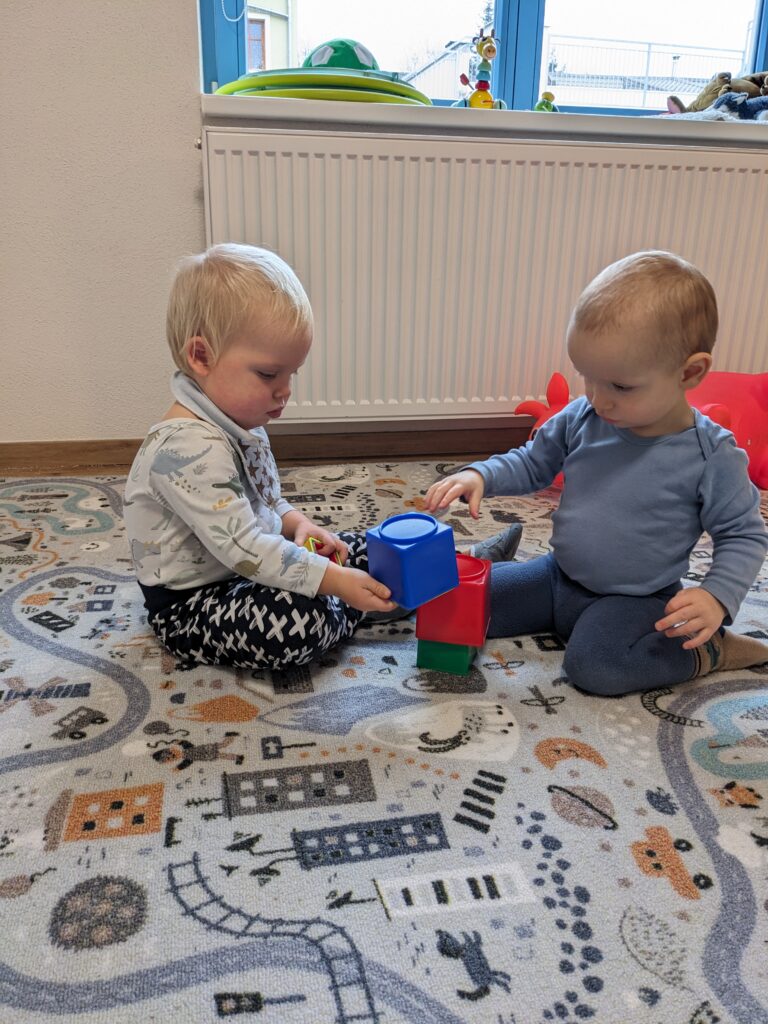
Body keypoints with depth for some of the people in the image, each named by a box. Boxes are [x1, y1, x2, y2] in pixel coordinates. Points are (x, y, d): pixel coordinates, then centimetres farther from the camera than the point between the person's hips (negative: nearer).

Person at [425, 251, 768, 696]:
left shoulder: (711, 456, -19)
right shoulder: (581, 418, -9)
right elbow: (533, 463, 7)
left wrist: (717, 597, -24)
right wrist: (480, 475, -12)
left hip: (635, 599, -4)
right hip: (561, 576, 4)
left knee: (593, 665, -31)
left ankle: (710, 648, -6)